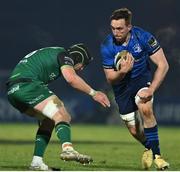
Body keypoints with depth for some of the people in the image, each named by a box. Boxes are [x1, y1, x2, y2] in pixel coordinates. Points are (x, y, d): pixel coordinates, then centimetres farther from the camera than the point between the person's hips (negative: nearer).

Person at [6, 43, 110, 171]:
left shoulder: (53, 53, 31)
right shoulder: (64, 55, 3)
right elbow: (71, 78, -16)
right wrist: (93, 93, -9)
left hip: (12, 90, 9)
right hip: (27, 85, -9)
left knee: (48, 120, 20)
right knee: (61, 116, -15)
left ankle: (37, 162, 13)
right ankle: (67, 149, -40)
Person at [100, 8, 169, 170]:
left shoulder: (143, 37, -24)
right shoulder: (107, 46, -21)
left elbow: (163, 65, -19)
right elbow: (110, 78, -13)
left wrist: (150, 90, -27)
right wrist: (122, 72, -36)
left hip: (142, 77, -2)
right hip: (122, 85, 2)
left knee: (145, 108, -31)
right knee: (134, 130, 2)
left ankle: (156, 154, -20)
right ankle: (149, 148, 38)